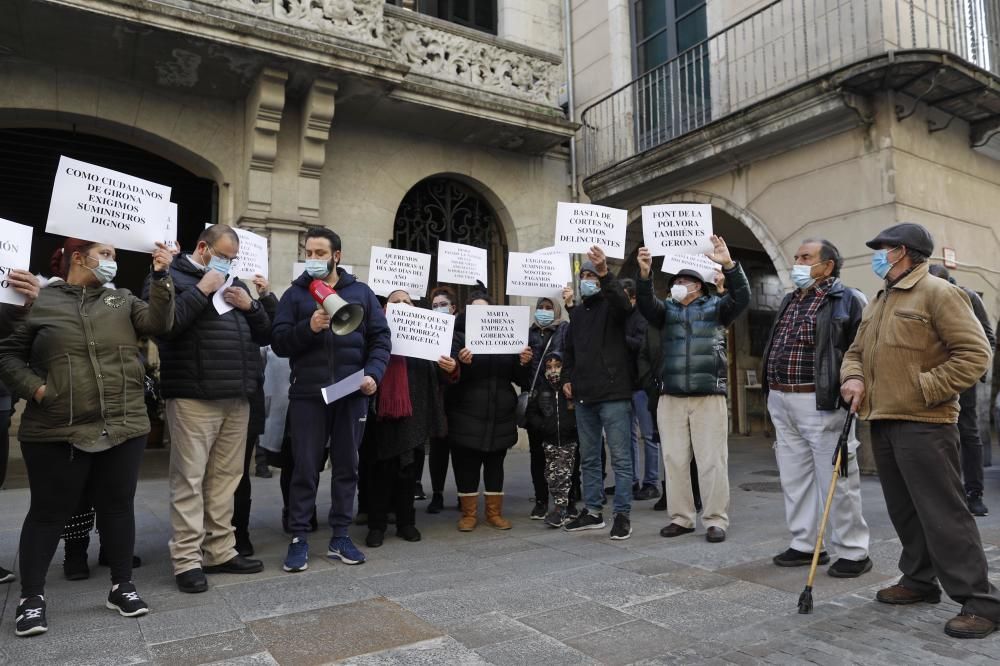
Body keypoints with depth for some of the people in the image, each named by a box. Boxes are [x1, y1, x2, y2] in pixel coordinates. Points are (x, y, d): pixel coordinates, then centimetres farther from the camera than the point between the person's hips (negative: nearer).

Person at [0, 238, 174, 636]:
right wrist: (33, 387, -8)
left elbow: (159, 323, -4)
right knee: (49, 512, 7)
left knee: (118, 507, 10)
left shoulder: (121, 300, 10)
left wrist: (161, 278, -13)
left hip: (123, 427, 3)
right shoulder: (41, 301, 3)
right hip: (56, 432, -2)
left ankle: (122, 585, 23)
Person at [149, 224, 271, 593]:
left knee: (226, 477, 10)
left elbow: (265, 334, 19)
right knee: (189, 478, -2)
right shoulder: (171, 277, 1)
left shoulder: (235, 284, 21)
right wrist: (201, 290, -13)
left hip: (237, 398, 6)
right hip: (194, 397, -6)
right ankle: (187, 560, 6)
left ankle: (221, 551, 19)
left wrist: (250, 306, 1)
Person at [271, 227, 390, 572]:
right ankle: (298, 539, 14)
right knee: (305, 468, 2)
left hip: (352, 395, 2)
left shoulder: (361, 292, 8)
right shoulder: (295, 294, 6)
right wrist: (308, 327, -19)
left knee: (346, 466, 9)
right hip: (308, 395, -1)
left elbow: (380, 338, 5)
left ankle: (340, 537, 21)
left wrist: (373, 374, -10)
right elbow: (279, 343, -2)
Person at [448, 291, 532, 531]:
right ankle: (469, 513, 15)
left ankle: (494, 512, 21)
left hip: (500, 415, 3)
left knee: (495, 464, 10)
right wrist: (462, 363, -30)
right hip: (467, 416, -3)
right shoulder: (458, 336, 2)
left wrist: (524, 363, -12)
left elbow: (519, 378, 9)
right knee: (466, 466, 1)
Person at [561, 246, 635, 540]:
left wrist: (605, 273, -41)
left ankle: (622, 515, 8)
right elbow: (568, 349, 23)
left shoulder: (611, 306, -2)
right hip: (584, 396, 7)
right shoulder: (577, 312, 17)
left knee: (620, 458, -1)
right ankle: (593, 512, 23)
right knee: (589, 458, 12)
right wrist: (567, 378, 10)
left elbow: (623, 303, -27)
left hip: (613, 393, -6)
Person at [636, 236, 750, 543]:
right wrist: (644, 273, -23)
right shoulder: (667, 310, 14)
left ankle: (716, 520, 9)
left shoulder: (715, 307, 9)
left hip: (709, 396, -3)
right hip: (671, 398, 3)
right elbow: (645, 303, -4)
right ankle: (681, 517, 16)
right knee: (674, 460, 6)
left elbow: (742, 297, -7)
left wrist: (728, 265, -22)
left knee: (712, 461, -1)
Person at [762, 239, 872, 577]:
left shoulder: (847, 301, -6)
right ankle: (804, 544, 24)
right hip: (781, 402, 8)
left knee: (836, 479, 1)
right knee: (794, 478, 13)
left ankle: (853, 552, 14)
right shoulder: (789, 302, 17)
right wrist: (773, 395, 17)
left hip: (821, 403, -8)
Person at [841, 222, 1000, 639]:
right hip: (882, 422, 8)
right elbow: (856, 351, 23)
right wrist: (852, 377, 1)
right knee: (904, 510, 15)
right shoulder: (878, 303, 18)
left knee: (942, 512, -7)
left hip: (923, 424, -8)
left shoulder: (937, 293, -7)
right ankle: (920, 580, 27)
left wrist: (925, 389, -17)